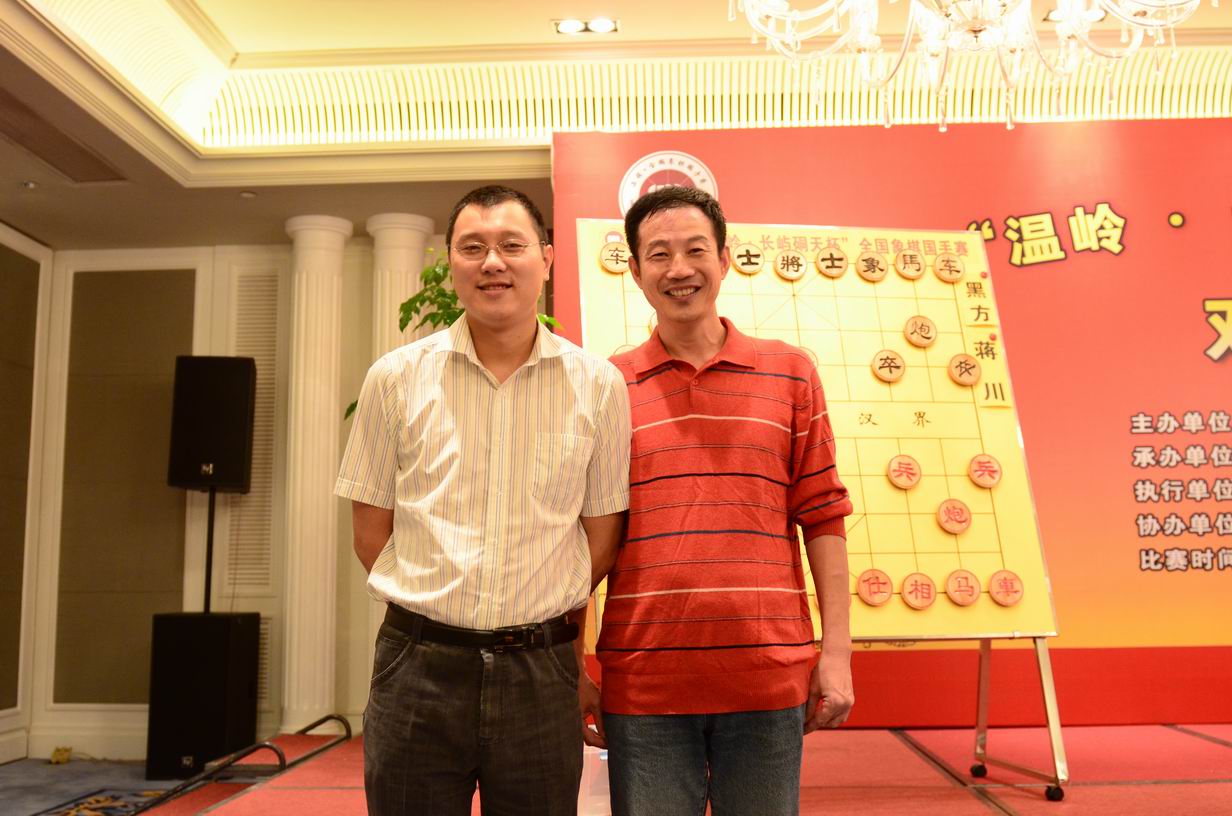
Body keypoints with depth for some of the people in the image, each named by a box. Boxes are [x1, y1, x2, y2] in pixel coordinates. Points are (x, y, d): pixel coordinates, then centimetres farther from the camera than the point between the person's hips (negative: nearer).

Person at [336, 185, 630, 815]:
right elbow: (371, 532, 5)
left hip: (542, 673, 0)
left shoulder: (598, 385, 0)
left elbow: (602, 538, 6)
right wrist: (436, 620, 2)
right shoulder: (395, 378, 0)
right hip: (418, 669, 0)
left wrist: (556, 648, 6)